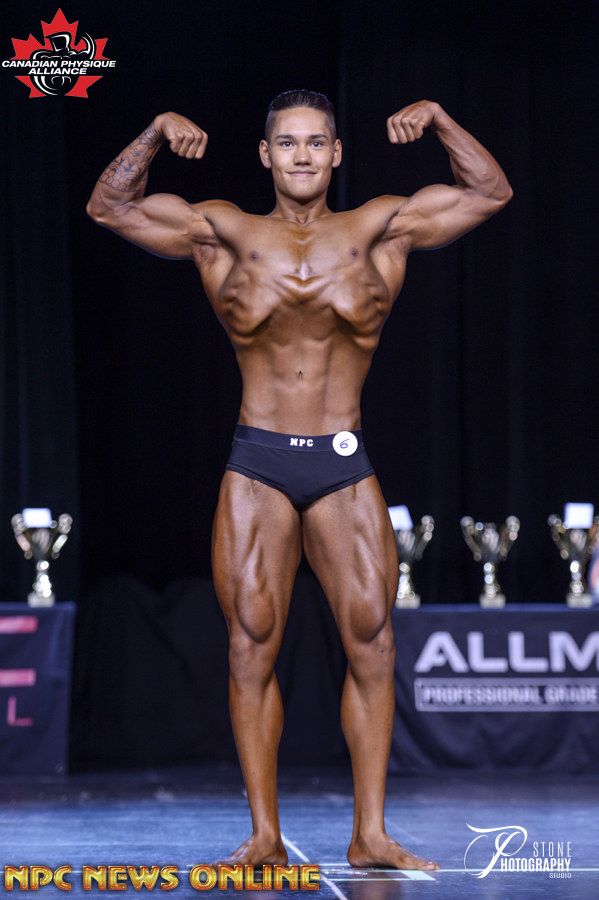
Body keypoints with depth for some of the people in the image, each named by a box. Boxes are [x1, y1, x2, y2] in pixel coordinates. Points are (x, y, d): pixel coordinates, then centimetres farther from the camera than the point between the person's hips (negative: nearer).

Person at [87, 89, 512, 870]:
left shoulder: (378, 230, 5)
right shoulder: (225, 235, 5)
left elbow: (490, 193, 9)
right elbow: (109, 206, 8)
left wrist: (440, 122, -5)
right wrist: (155, 135, -6)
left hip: (344, 467, 1)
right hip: (256, 467, 0)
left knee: (371, 646, -4)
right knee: (252, 650, -2)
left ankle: (370, 835, 3)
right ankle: (265, 836, 3)